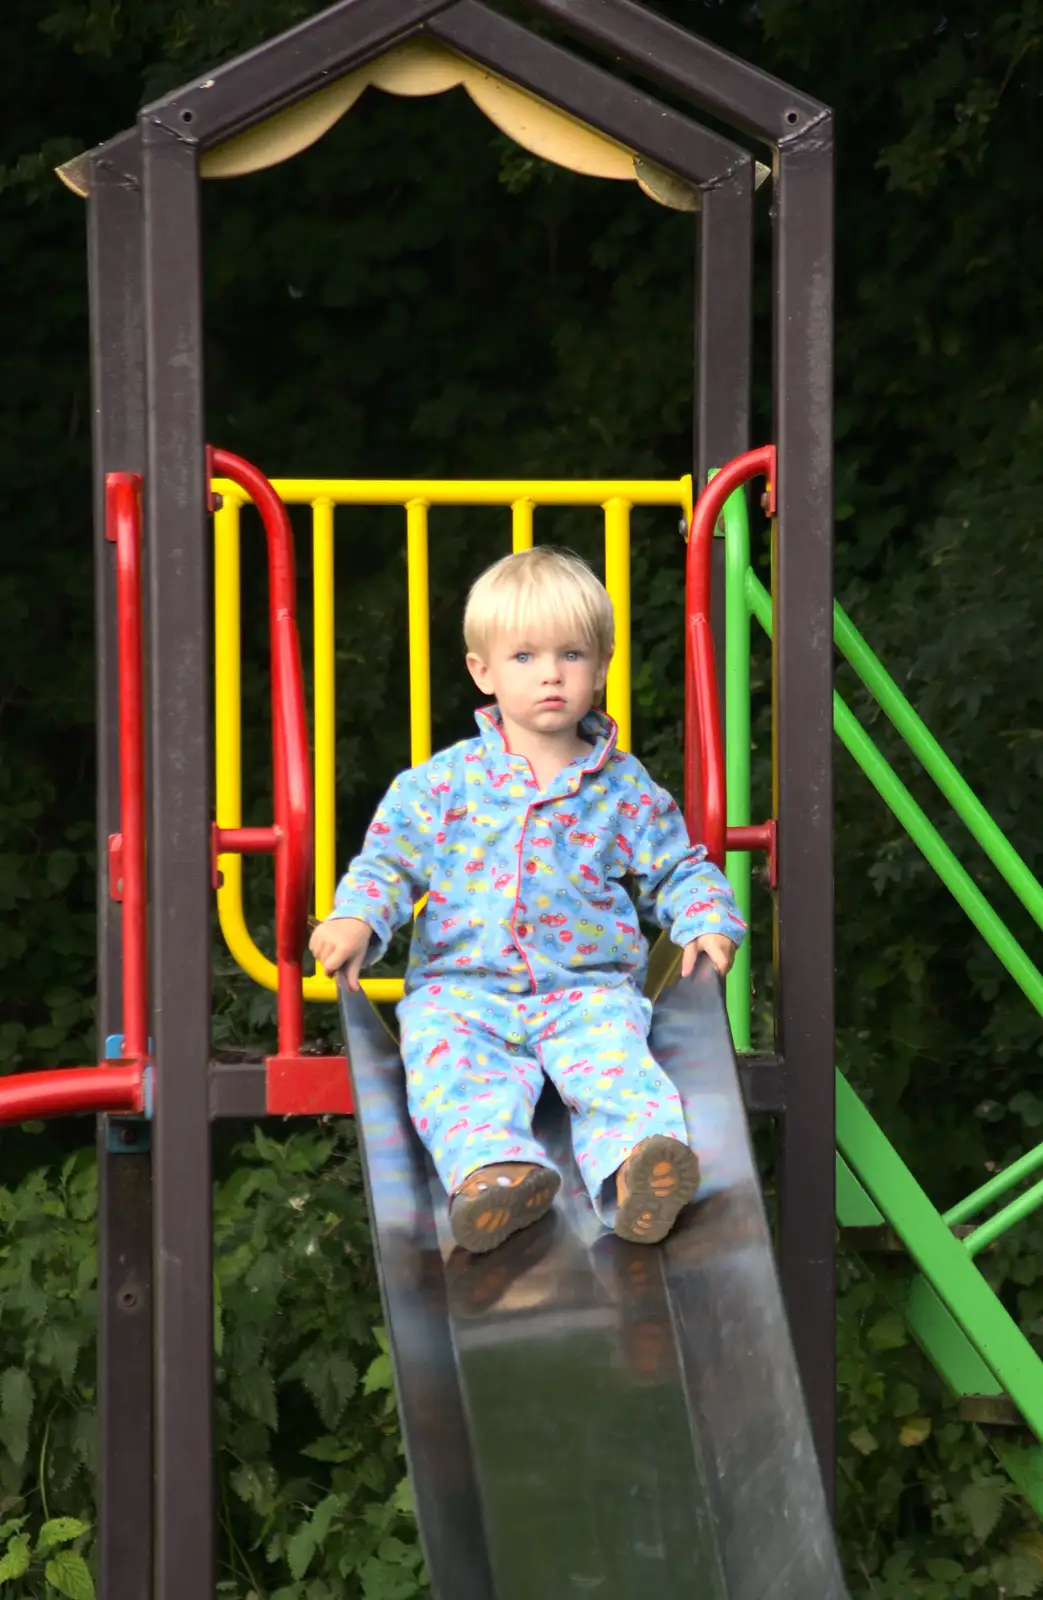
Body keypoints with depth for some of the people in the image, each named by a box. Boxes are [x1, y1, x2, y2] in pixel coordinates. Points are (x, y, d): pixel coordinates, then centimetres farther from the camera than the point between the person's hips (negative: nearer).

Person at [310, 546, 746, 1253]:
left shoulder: (624, 787, 11)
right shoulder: (445, 782, 9)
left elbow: (680, 869, 20)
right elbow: (388, 860, 11)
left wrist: (709, 925, -1)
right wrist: (356, 919, -9)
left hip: (588, 987, 0)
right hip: (461, 986, 0)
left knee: (615, 1063, -32)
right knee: (447, 1062, -32)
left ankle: (637, 1168, -57)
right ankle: (494, 1167, -56)